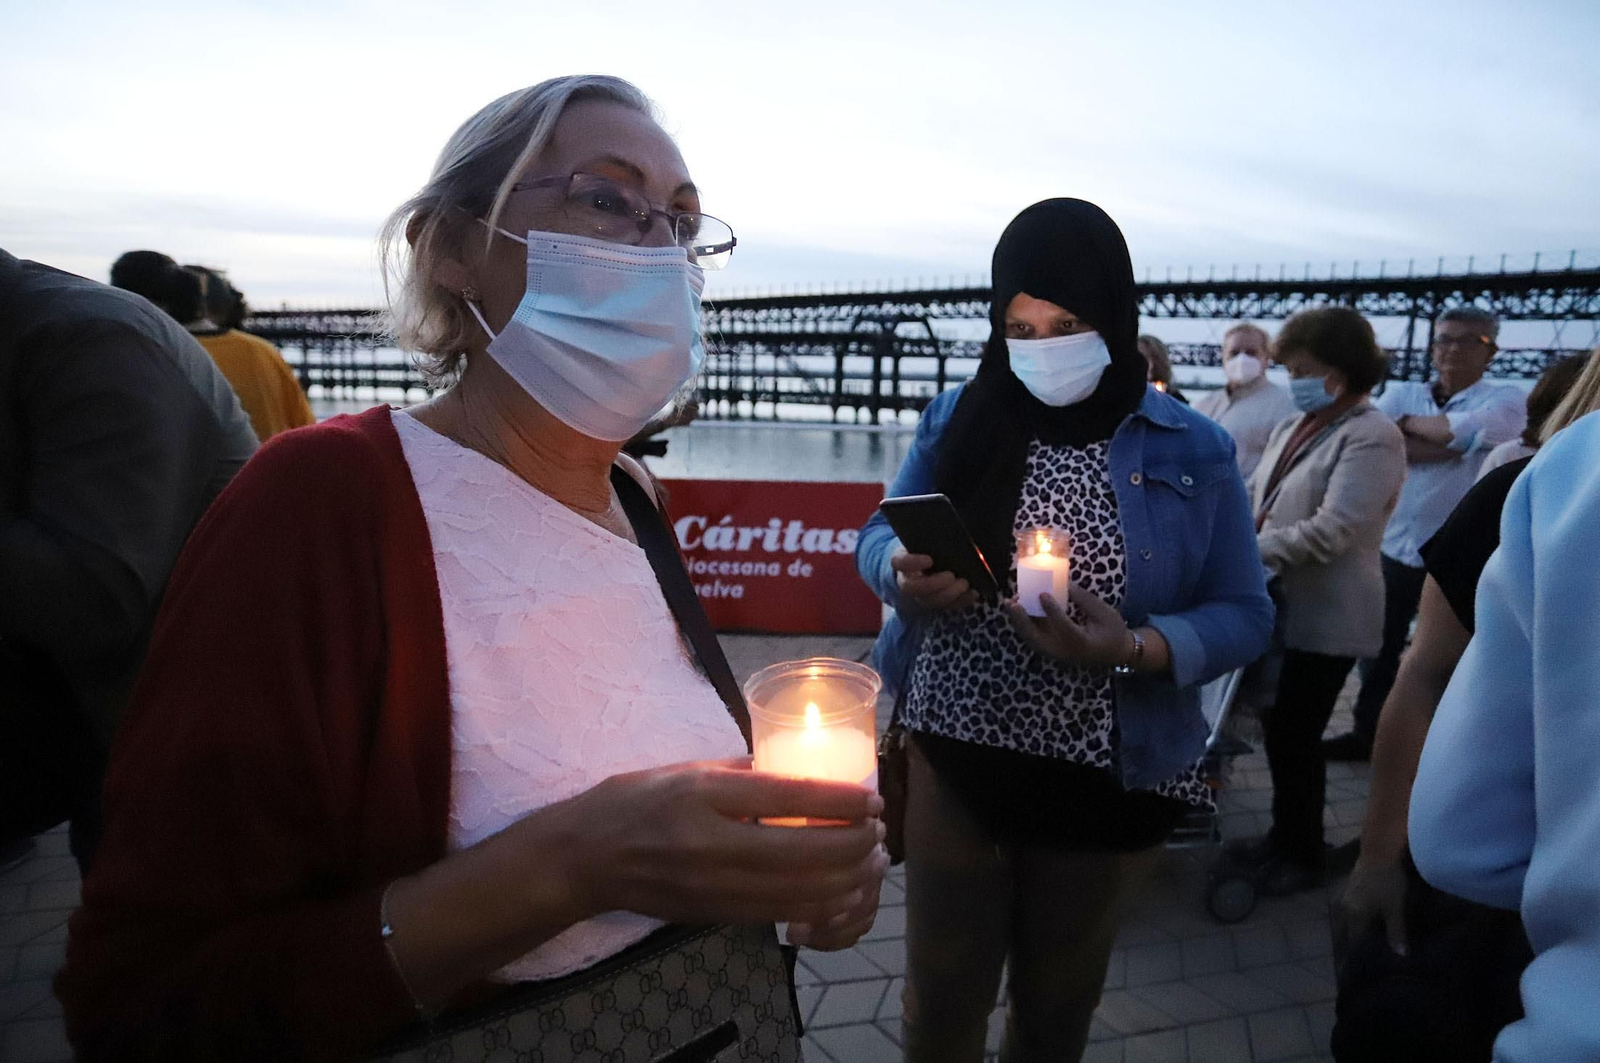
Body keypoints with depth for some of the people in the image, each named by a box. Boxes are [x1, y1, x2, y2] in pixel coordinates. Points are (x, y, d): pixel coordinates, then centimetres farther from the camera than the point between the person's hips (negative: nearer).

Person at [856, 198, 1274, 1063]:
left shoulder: (1193, 451, -4)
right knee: (940, 994, 14)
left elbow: (1244, 615, -3)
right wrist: (906, 576, -20)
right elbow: (878, 537, 5)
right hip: (954, 757, 1)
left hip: (1106, 781, 0)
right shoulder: (957, 418, -1)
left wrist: (1135, 648, -23)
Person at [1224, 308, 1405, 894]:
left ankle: (1304, 855, 27)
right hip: (1279, 606, 7)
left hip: (1324, 618, -7)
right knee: (1277, 730, 17)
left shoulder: (1372, 436, -15)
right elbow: (1252, 496, 13)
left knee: (1296, 738, 6)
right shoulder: (1293, 426, 11)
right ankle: (1284, 836, 36)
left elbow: (1331, 531, -25)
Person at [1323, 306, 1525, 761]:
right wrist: (1443, 448, -19)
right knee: (1378, 648, 16)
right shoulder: (1401, 393, 7)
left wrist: (1409, 423, -11)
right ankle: (1367, 733, 32)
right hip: (1392, 547, 4)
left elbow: (1470, 431, -26)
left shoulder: (1505, 400, -3)